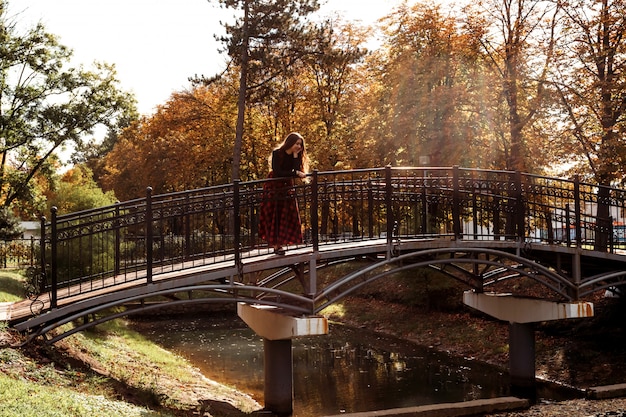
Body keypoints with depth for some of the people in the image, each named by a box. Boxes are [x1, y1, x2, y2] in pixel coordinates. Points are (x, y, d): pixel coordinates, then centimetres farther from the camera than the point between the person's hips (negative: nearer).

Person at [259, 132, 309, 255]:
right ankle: (276, 244, -2)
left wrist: (295, 156, -16)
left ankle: (279, 242, 6)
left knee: (288, 216, -1)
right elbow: (277, 172, -21)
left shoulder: (296, 155, 1)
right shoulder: (277, 153, -14)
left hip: (287, 187, 5)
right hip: (274, 188, -5)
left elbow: (298, 172, -12)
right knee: (274, 216, -5)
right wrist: (295, 173, -19)